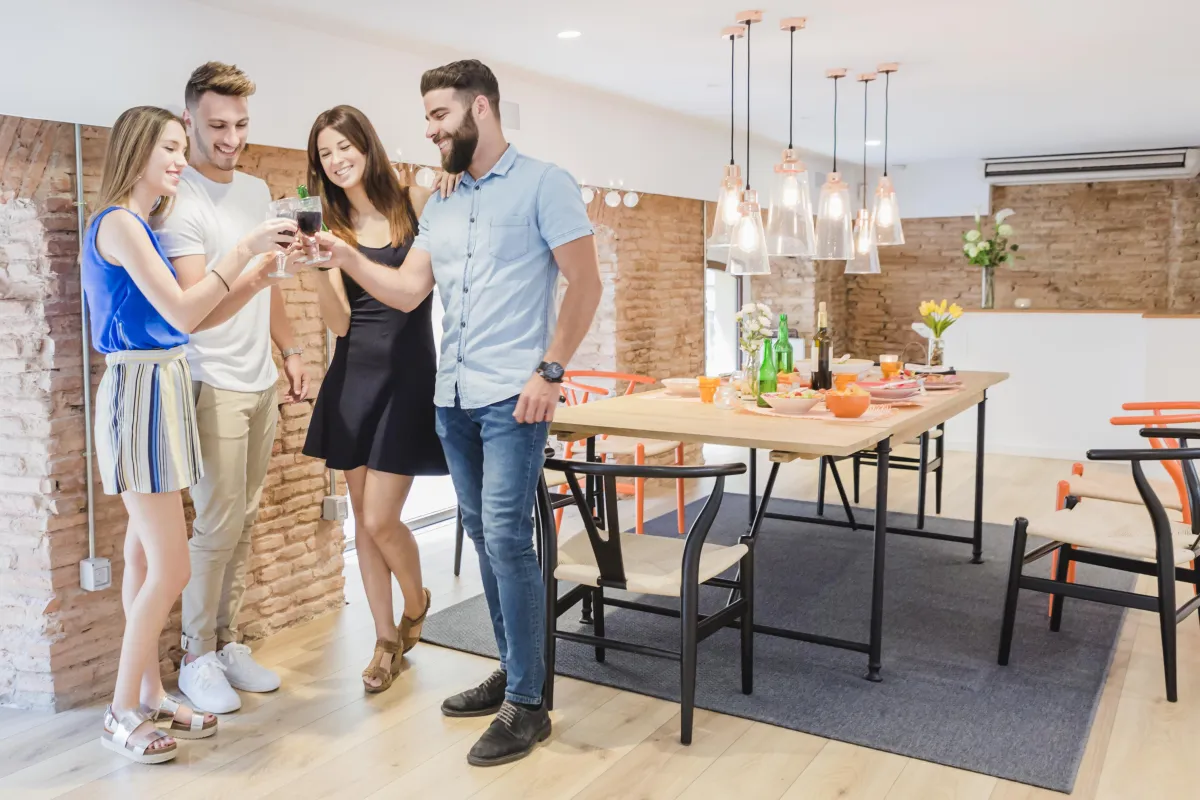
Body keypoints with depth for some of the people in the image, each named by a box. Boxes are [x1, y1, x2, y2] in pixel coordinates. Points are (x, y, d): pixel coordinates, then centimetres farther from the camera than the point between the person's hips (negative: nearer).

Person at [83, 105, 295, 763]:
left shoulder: (142, 226, 15)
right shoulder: (119, 222, -13)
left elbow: (184, 316, 13)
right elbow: (182, 314, -20)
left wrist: (258, 272, 8)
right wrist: (244, 247, -18)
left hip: (161, 390, 10)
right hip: (140, 392, -10)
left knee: (147, 556, 13)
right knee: (170, 567, -6)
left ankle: (150, 697, 22)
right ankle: (121, 712, 8)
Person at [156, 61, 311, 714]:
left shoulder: (256, 190, 12)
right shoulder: (181, 202, -13)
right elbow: (197, 311, -21)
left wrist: (289, 349, 17)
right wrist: (256, 271, -35)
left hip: (261, 383, 7)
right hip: (213, 385, -7)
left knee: (243, 520, 10)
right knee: (217, 523, -4)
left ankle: (227, 642, 21)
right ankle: (196, 659, 11)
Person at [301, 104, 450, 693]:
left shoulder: (416, 203, -2)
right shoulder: (332, 228, 5)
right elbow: (338, 322, -4)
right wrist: (320, 267, -20)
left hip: (409, 373, -4)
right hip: (353, 376, 4)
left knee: (380, 519, -6)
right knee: (363, 517, 9)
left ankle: (416, 605, 26)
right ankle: (387, 639, 25)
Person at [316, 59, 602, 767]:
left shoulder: (544, 184, -2)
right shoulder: (440, 210, 17)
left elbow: (585, 285, -7)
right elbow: (407, 292, 10)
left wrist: (549, 371, -13)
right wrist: (345, 255, -5)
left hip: (513, 397, -7)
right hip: (452, 399, 7)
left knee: (507, 537, -10)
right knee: (486, 540, 11)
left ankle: (527, 705, 0)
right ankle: (511, 673, 24)